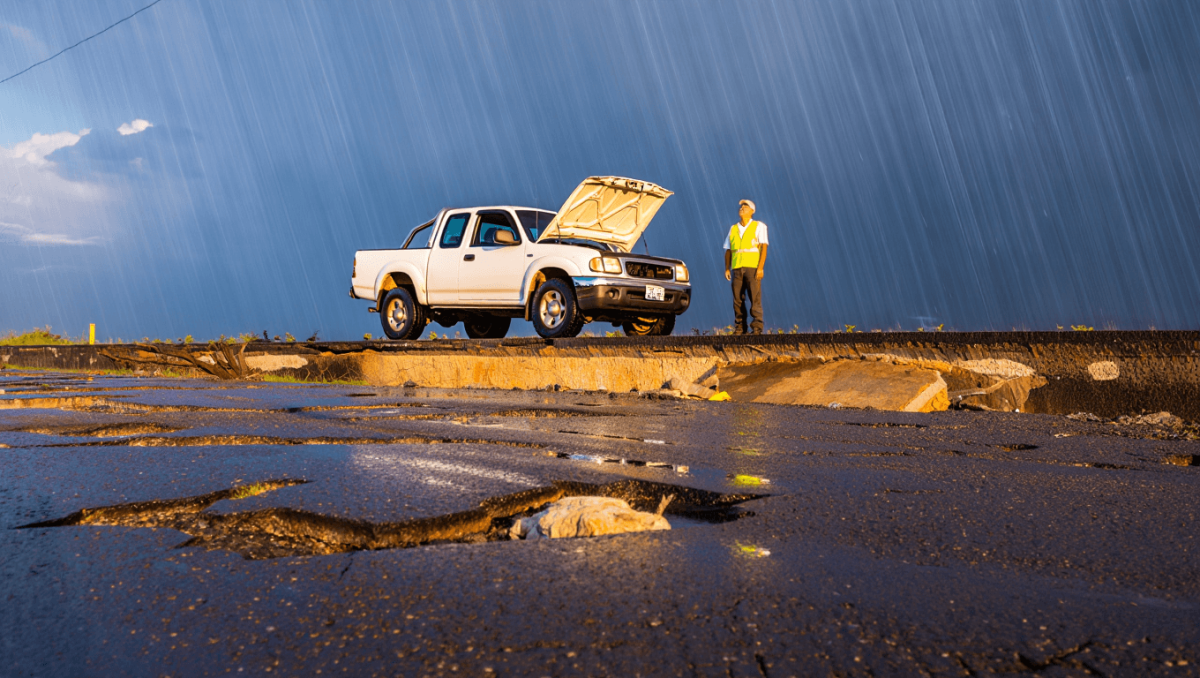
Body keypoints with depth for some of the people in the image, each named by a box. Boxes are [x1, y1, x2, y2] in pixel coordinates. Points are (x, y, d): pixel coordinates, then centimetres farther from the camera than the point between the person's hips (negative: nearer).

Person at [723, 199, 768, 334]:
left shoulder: (759, 226, 5)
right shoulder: (733, 228, 17)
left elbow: (763, 247, -3)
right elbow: (728, 250, 16)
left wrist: (760, 268, -13)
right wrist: (727, 268, 4)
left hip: (753, 267, -4)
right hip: (737, 268, 4)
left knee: (755, 298, -8)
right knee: (737, 299, -1)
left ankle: (757, 328, -5)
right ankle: (739, 328, 4)